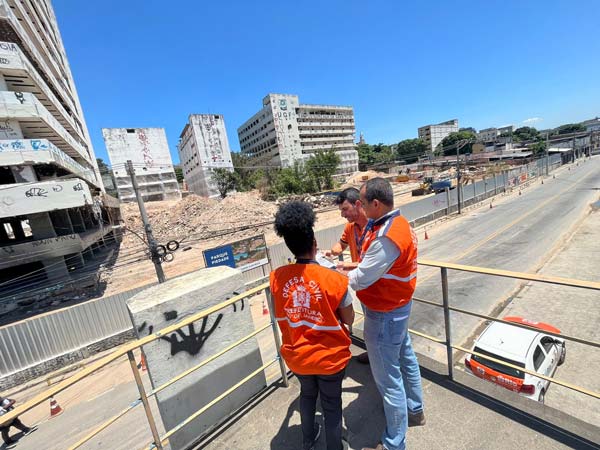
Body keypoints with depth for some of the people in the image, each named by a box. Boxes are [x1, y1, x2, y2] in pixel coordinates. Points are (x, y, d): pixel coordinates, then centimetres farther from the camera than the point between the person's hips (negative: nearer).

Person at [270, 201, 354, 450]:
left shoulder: (276, 277, -17)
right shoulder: (334, 279, -26)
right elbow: (348, 320, -11)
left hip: (297, 356, 4)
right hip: (329, 357, -3)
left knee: (307, 394, 32)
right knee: (332, 404, 24)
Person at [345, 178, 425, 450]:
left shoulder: (386, 237, -31)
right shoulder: (399, 223, 1)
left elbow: (360, 280, -26)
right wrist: (353, 268, 4)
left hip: (384, 315, -10)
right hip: (399, 306, 10)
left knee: (388, 378, 8)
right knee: (405, 359, 27)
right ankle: (415, 411, 51)